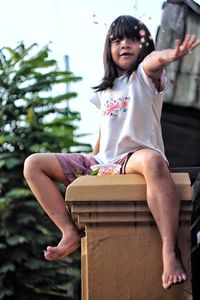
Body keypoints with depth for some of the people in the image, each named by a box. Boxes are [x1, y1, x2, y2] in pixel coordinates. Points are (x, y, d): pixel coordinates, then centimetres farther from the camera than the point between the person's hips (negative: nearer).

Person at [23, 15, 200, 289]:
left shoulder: (145, 75, -3)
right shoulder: (106, 89, 17)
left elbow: (153, 61, -29)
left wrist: (170, 55, -53)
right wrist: (90, 168, 24)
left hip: (136, 158, -7)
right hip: (103, 164, 7)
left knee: (153, 160, -45)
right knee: (33, 164, -2)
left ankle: (170, 251, -46)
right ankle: (71, 233, -11)